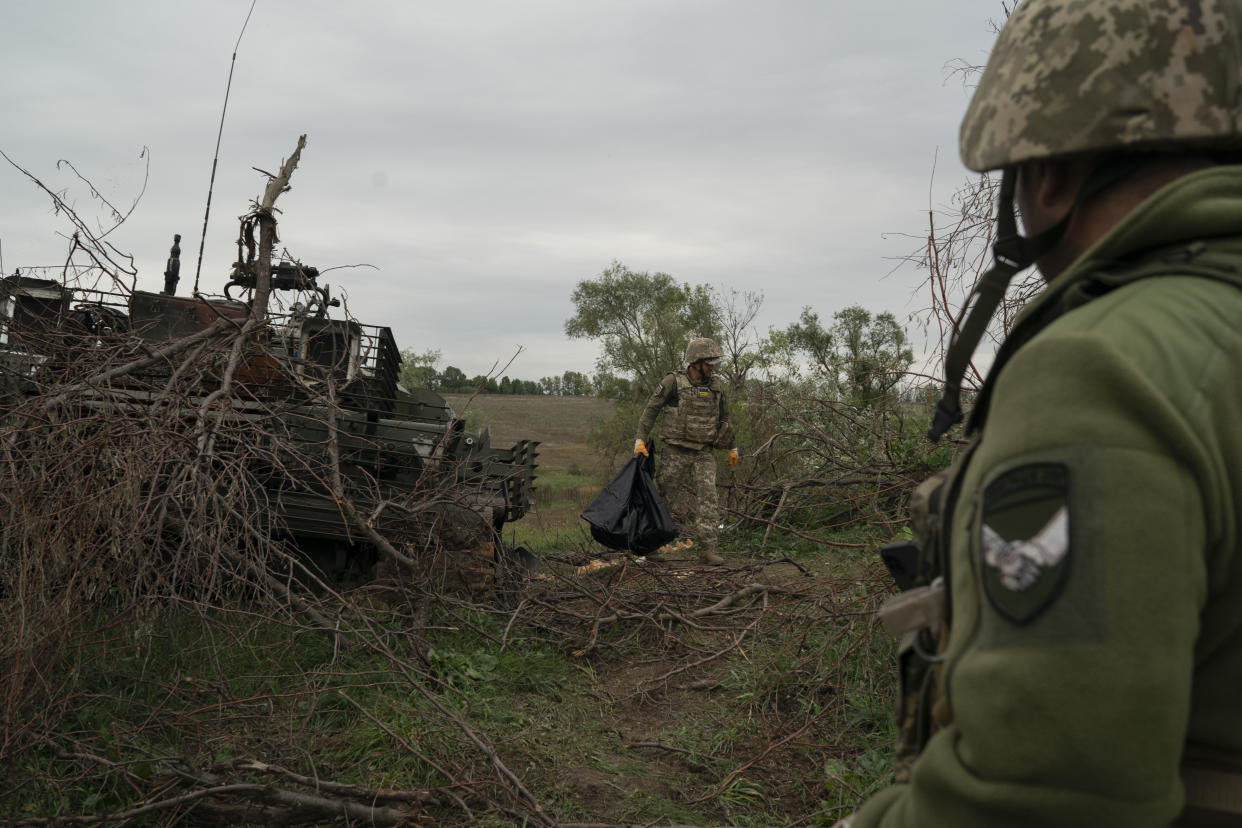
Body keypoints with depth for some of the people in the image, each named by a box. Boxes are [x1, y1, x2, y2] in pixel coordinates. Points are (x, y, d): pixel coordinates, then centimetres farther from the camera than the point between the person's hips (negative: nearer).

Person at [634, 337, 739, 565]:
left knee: (707, 497, -10)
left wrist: (732, 447, 25)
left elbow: (724, 417, 19)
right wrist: (640, 439, -15)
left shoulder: (715, 386, 6)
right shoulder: (673, 382, -8)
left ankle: (707, 549, -12)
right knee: (670, 496, 5)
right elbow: (651, 410, -8)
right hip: (675, 452, -3)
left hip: (704, 454, 3)